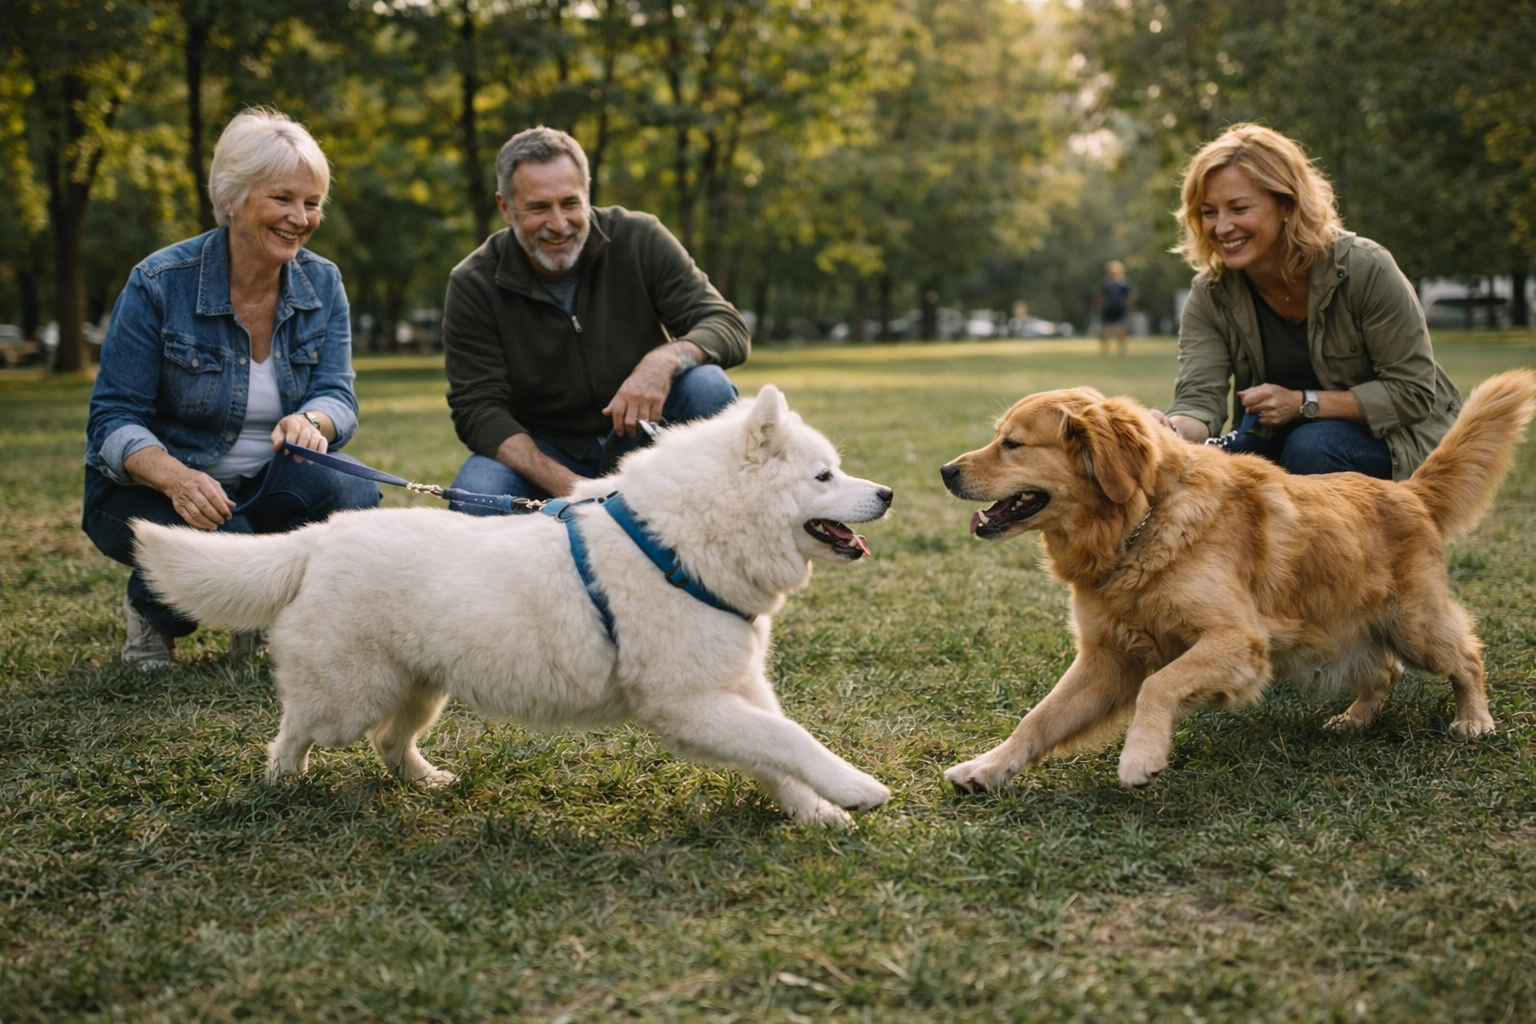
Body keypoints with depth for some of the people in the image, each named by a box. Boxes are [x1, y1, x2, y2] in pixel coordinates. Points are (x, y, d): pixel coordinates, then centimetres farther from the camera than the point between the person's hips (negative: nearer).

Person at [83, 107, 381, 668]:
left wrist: (310, 422, -38)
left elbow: (337, 394, -11)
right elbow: (113, 420, -17)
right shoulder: (159, 284, -16)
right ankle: (150, 612, 3)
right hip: (147, 489, -3)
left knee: (352, 497, -27)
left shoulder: (322, 284, -3)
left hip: (262, 484, 4)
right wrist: (175, 476, -39)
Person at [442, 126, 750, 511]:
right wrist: (566, 486, -30)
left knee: (708, 387, -28)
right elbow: (477, 409, -14)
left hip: (640, 436, 1)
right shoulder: (473, 285, -10)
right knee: (475, 494, -32)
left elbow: (728, 326, -13)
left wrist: (665, 359, -38)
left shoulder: (639, 241, -9)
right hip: (541, 453, -1)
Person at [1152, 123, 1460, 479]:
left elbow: (1413, 393, -19)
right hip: (1279, 438, 4)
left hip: (1393, 437, -4)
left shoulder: (1364, 269, -21)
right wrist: (1172, 431, -46)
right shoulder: (1210, 294, -10)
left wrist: (1302, 403, -27)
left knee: (1310, 446, -34)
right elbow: (1200, 398, -21)